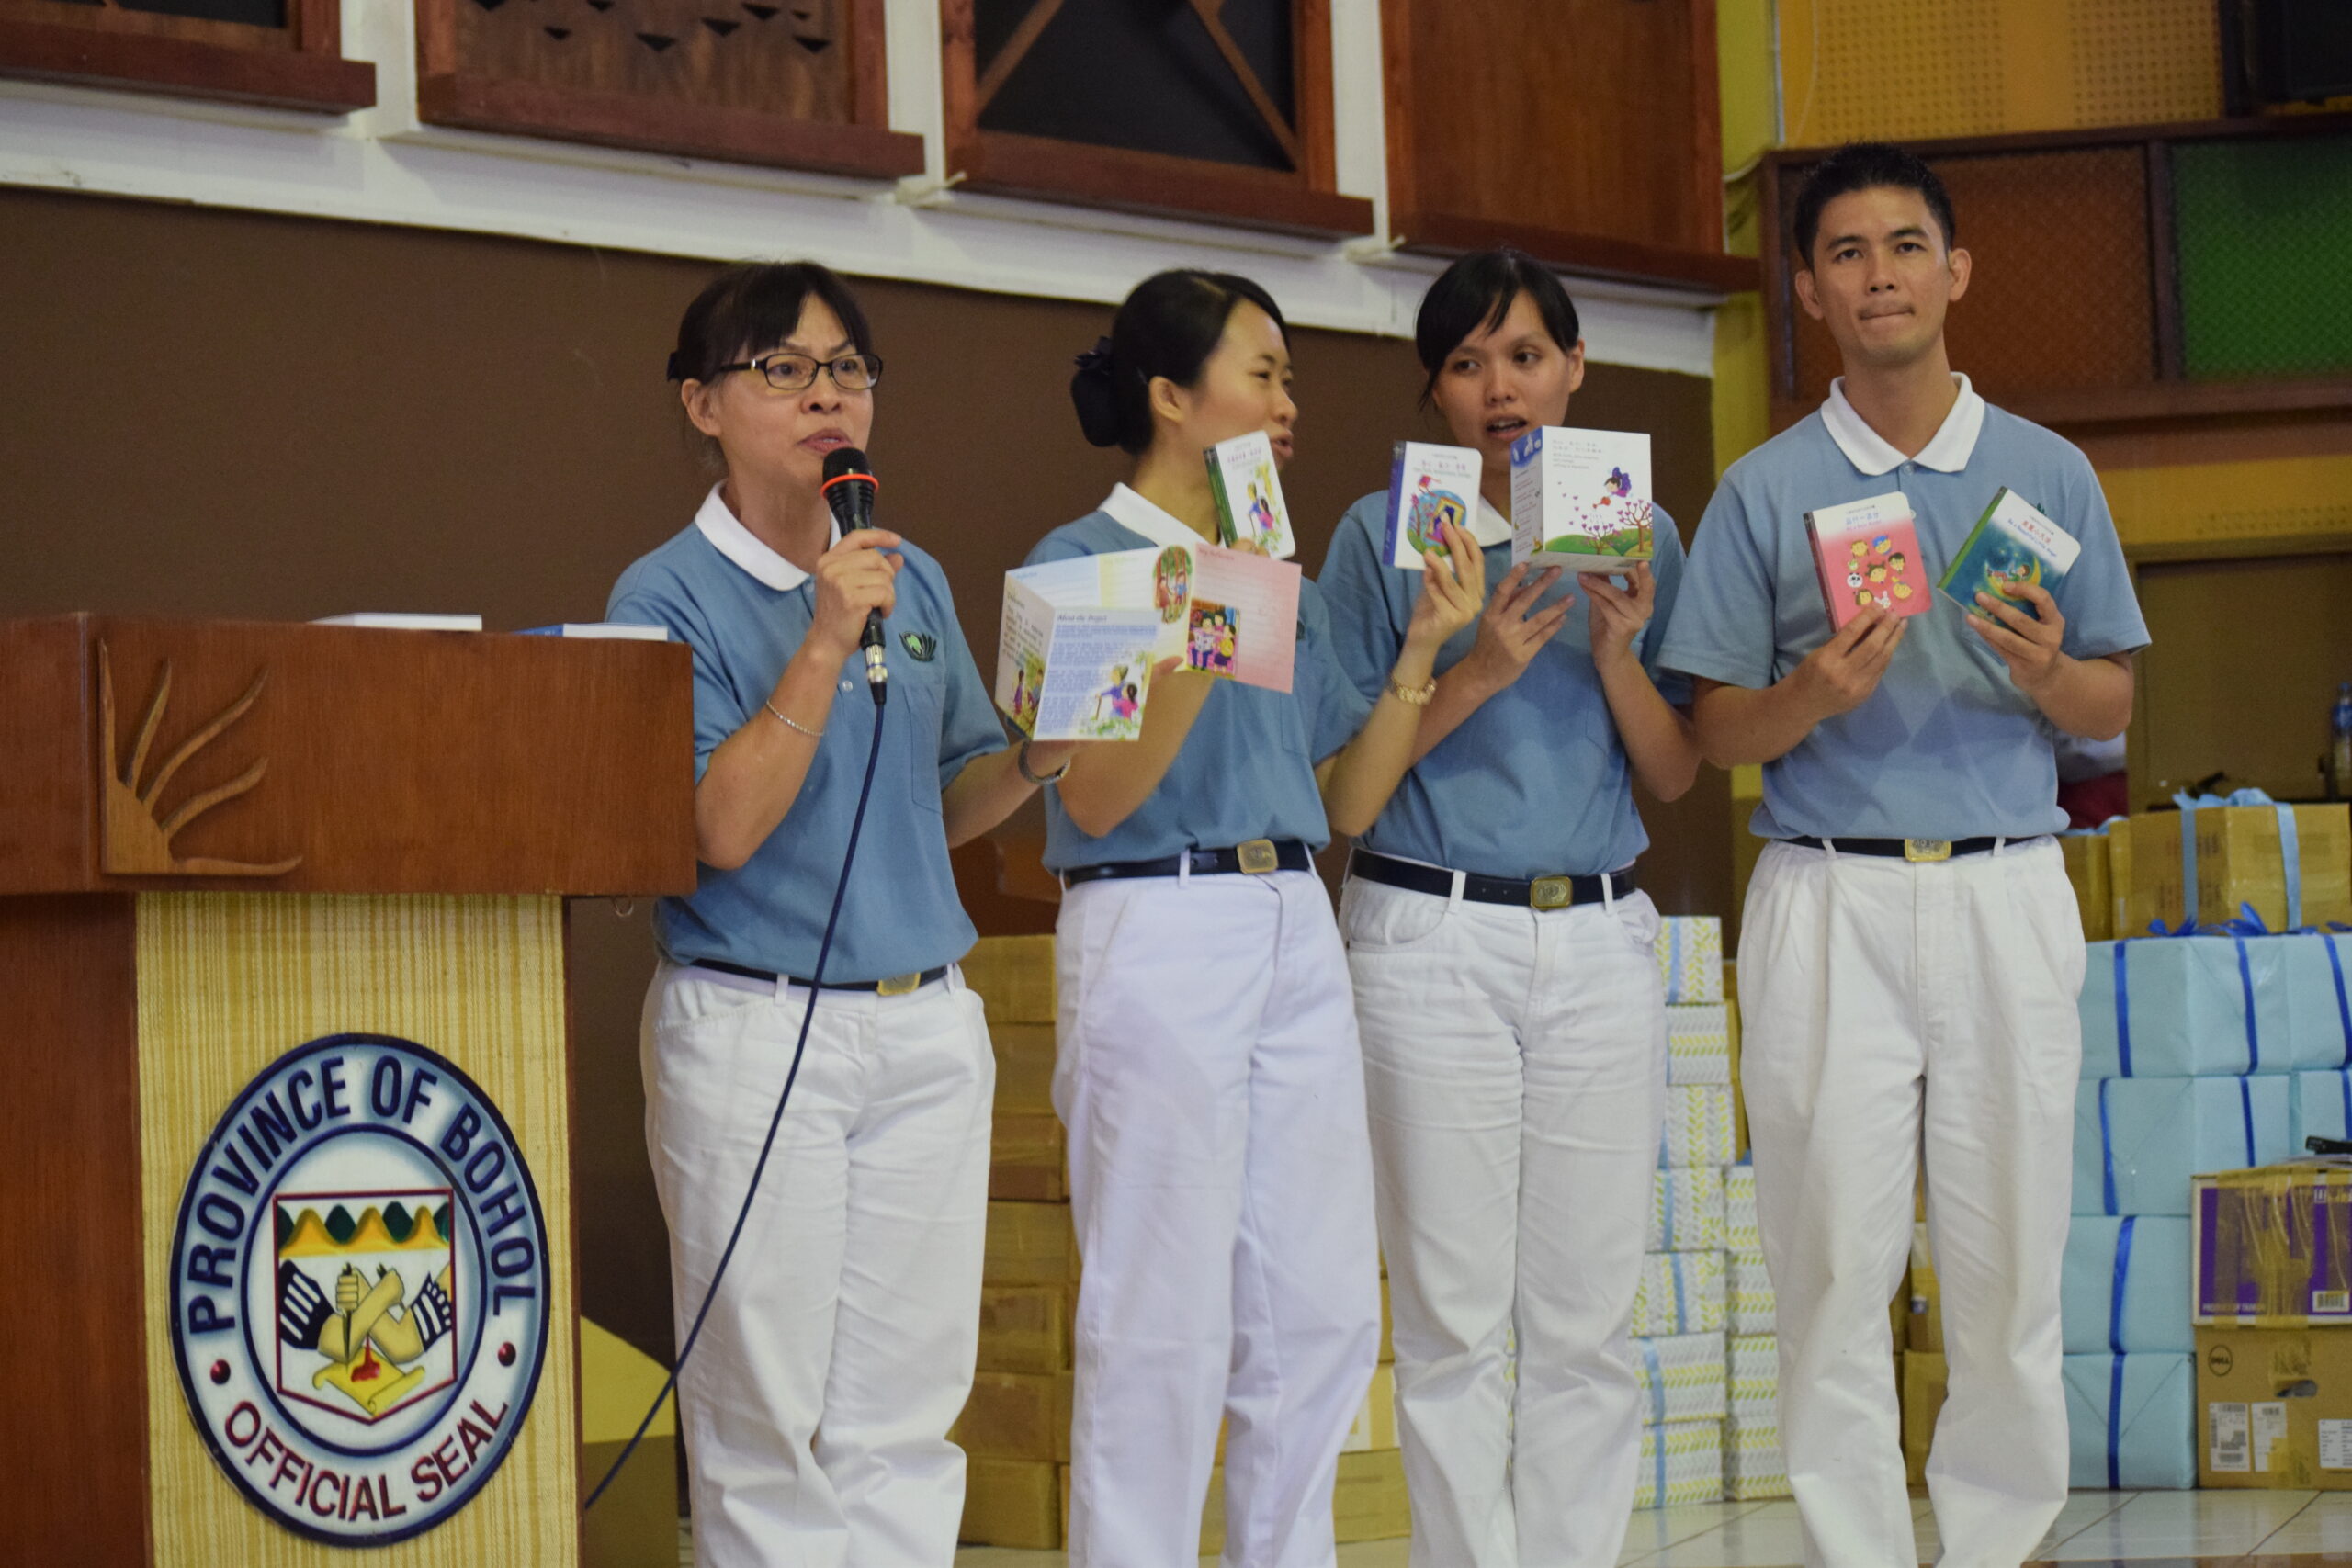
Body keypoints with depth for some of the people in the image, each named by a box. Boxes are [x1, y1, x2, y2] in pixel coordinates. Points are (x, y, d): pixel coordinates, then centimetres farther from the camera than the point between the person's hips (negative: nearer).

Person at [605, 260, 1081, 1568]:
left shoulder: (916, 580, 11)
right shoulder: (669, 598, -5)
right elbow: (721, 829, -15)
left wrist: (1031, 759, -4)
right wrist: (825, 649, -19)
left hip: (928, 1025, 5)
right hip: (753, 1029, -5)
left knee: (909, 1415, 7)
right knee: (767, 1422, -1)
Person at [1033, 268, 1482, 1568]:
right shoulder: (1081, 561, -3)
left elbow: (1347, 803, 15)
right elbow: (1095, 799, -12)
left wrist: (1421, 647, 6)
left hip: (1296, 934, 7)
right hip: (1157, 931, -7)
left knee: (1325, 1313, 7)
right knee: (1166, 1324, -5)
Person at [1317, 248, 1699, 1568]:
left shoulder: (1639, 532, 10)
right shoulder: (1382, 534, 2)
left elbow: (1676, 777, 9)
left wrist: (1619, 654, -8)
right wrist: (1472, 677, -15)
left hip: (1601, 939, 3)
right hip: (1432, 938, -2)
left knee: (1589, 1319, 2)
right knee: (1455, 1318, -2)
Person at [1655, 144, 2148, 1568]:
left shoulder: (2050, 474, 11)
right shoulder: (1764, 492, 8)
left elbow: (2114, 709, 11)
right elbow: (1718, 734, 6)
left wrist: (2048, 674, -11)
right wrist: (1814, 696, -14)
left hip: (2007, 897, 1)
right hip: (1828, 901, -1)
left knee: (2009, 1258, 0)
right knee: (1836, 1259, -3)